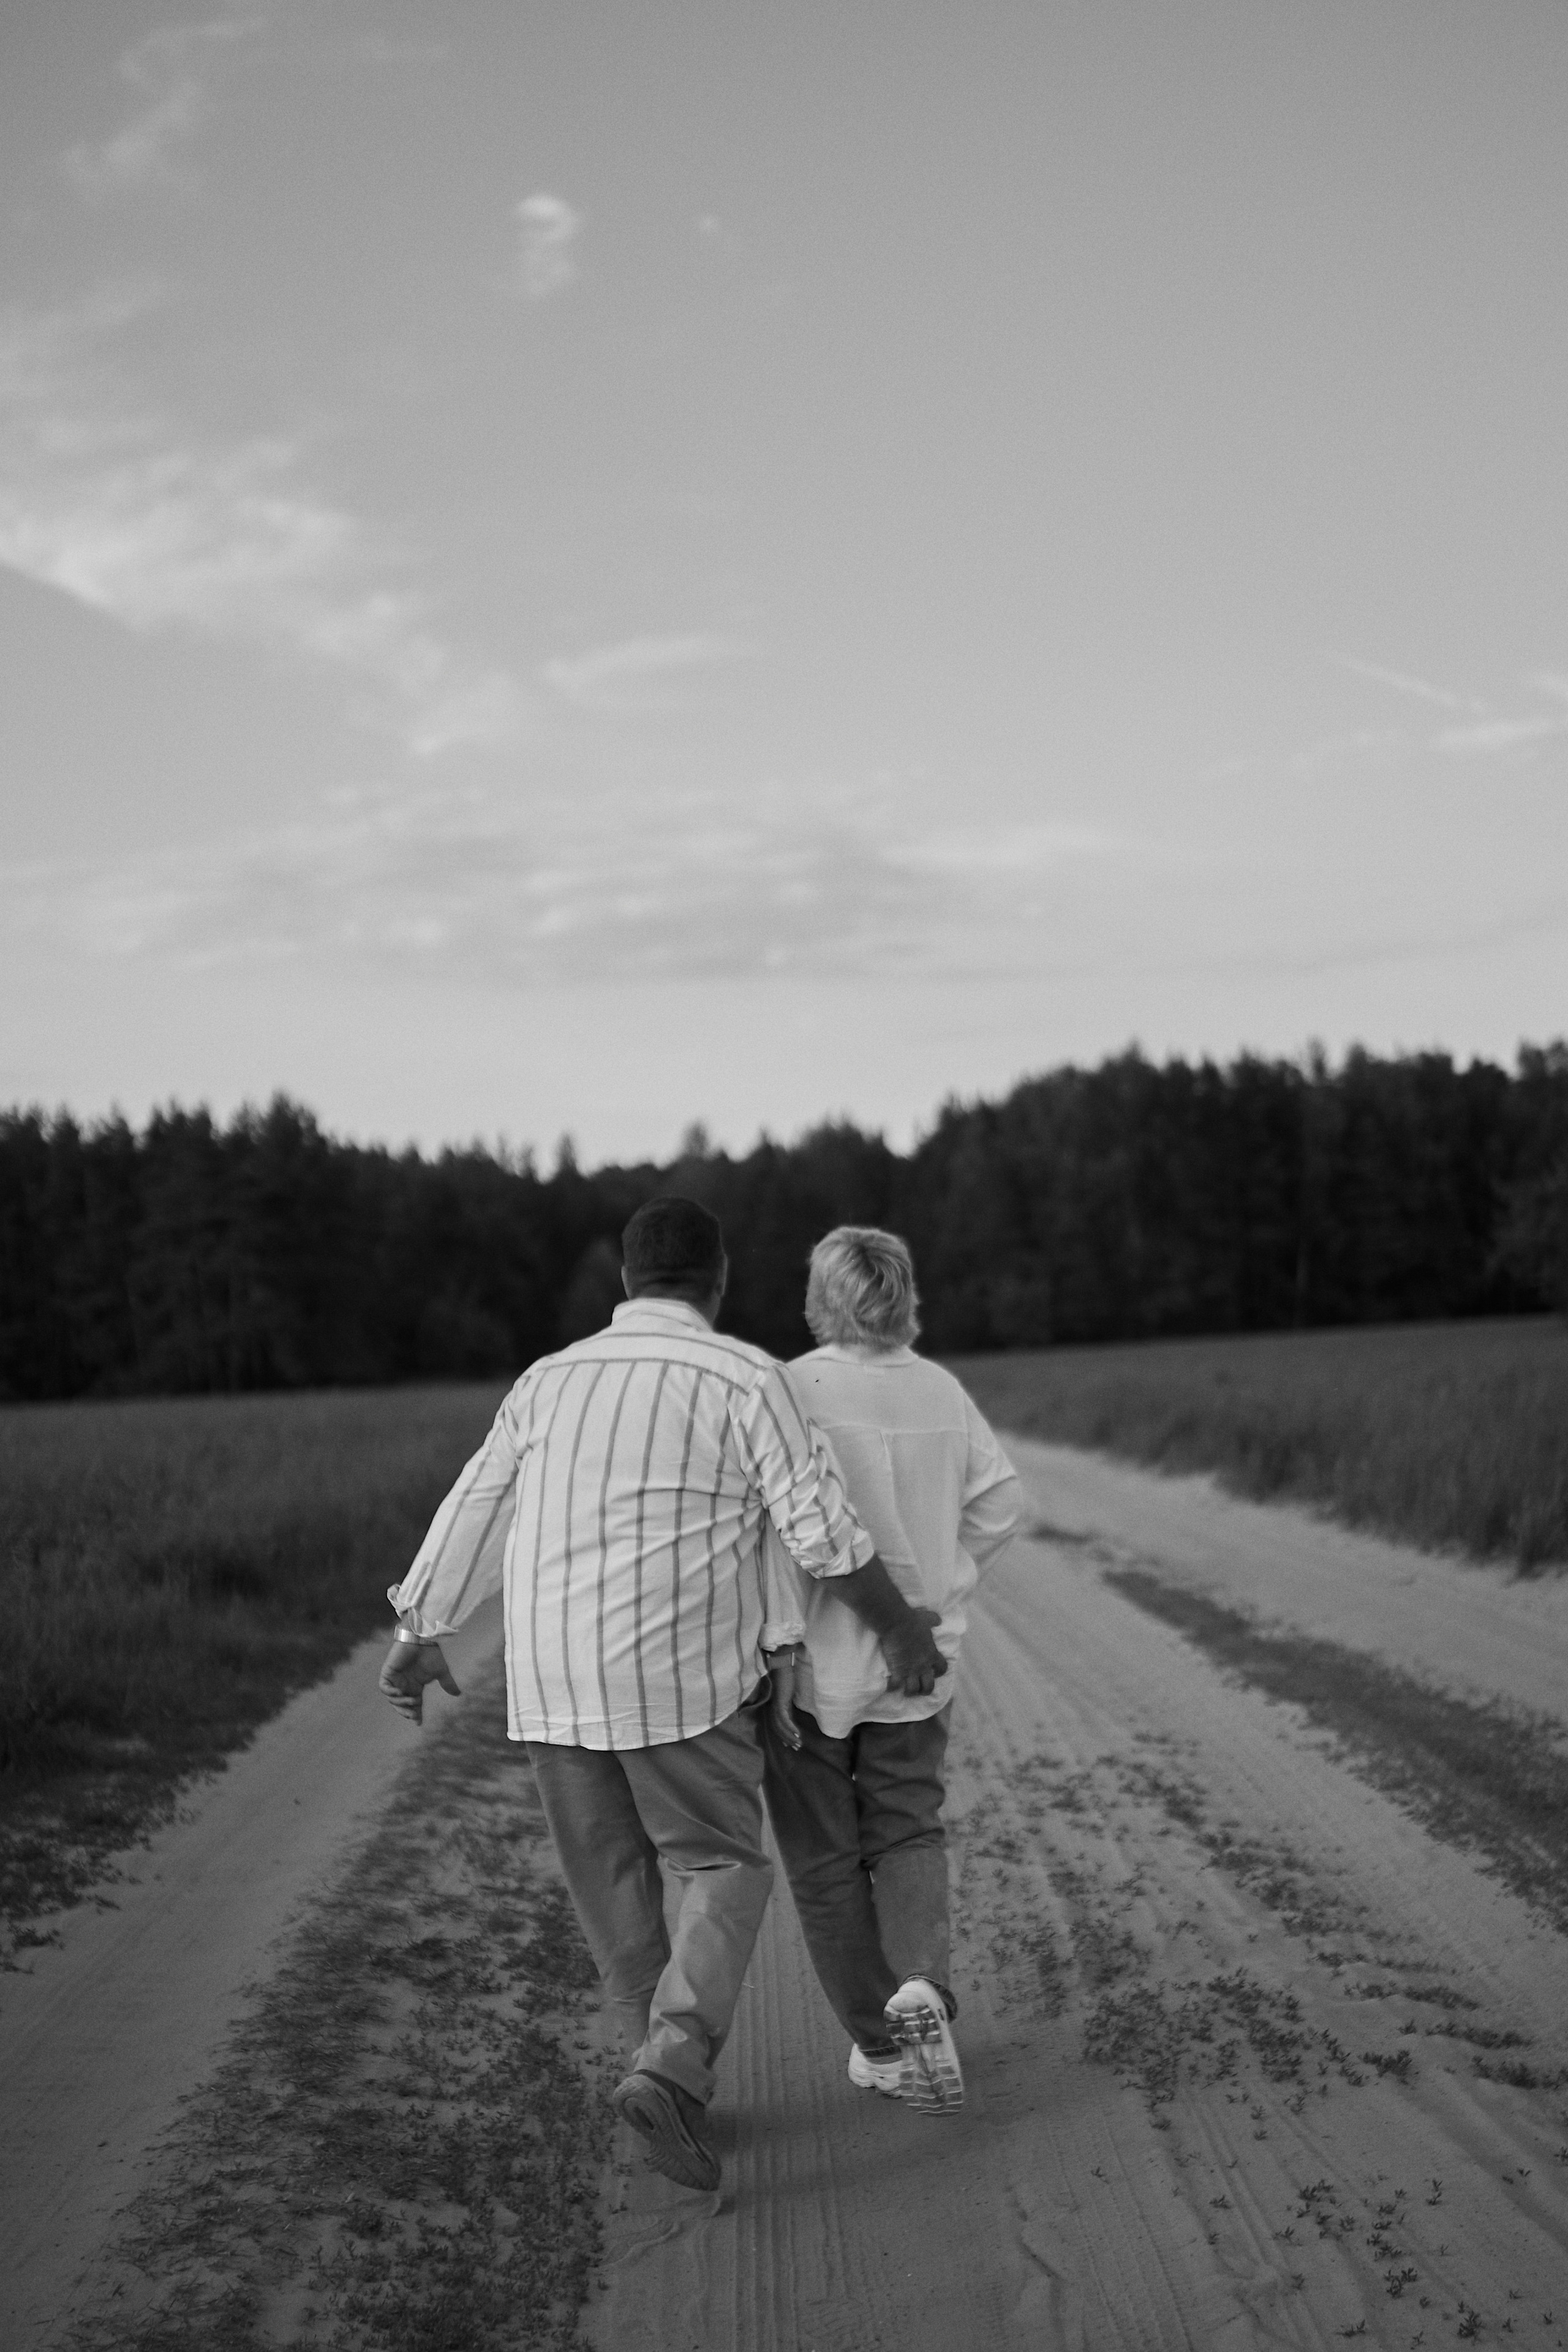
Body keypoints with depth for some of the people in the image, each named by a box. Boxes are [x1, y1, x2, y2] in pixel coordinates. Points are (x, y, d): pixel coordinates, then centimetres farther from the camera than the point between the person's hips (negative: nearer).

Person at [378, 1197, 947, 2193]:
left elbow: (475, 1512, 15)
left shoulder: (552, 1379, 8)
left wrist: (420, 1637, 26)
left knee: (616, 1887, 16)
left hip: (557, 1687, 4)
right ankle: (673, 2070, -12)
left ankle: (680, 2082, 24)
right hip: (684, 1682, -4)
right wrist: (902, 1628, 4)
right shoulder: (746, 1377, -7)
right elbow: (825, 1531, -10)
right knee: (725, 1872, 8)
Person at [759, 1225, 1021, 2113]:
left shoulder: (796, 1390, -14)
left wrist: (782, 1644, -17)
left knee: (826, 1858, 11)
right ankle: (922, 1987, -9)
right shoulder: (943, 1392, 1)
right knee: (908, 1836, 17)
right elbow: (1000, 1502, 6)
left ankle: (880, 2044, 15)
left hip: (815, 1666, -4)